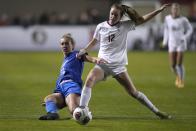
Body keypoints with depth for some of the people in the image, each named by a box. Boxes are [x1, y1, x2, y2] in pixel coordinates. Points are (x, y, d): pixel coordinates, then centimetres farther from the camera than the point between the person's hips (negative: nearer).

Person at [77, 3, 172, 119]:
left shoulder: (125, 26, -2)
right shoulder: (101, 27, 1)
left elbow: (143, 19, -3)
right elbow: (94, 41, 17)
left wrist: (160, 10, -9)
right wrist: (84, 51, 2)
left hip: (118, 66, -1)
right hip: (102, 63, 1)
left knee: (133, 92, 1)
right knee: (89, 80, -29)